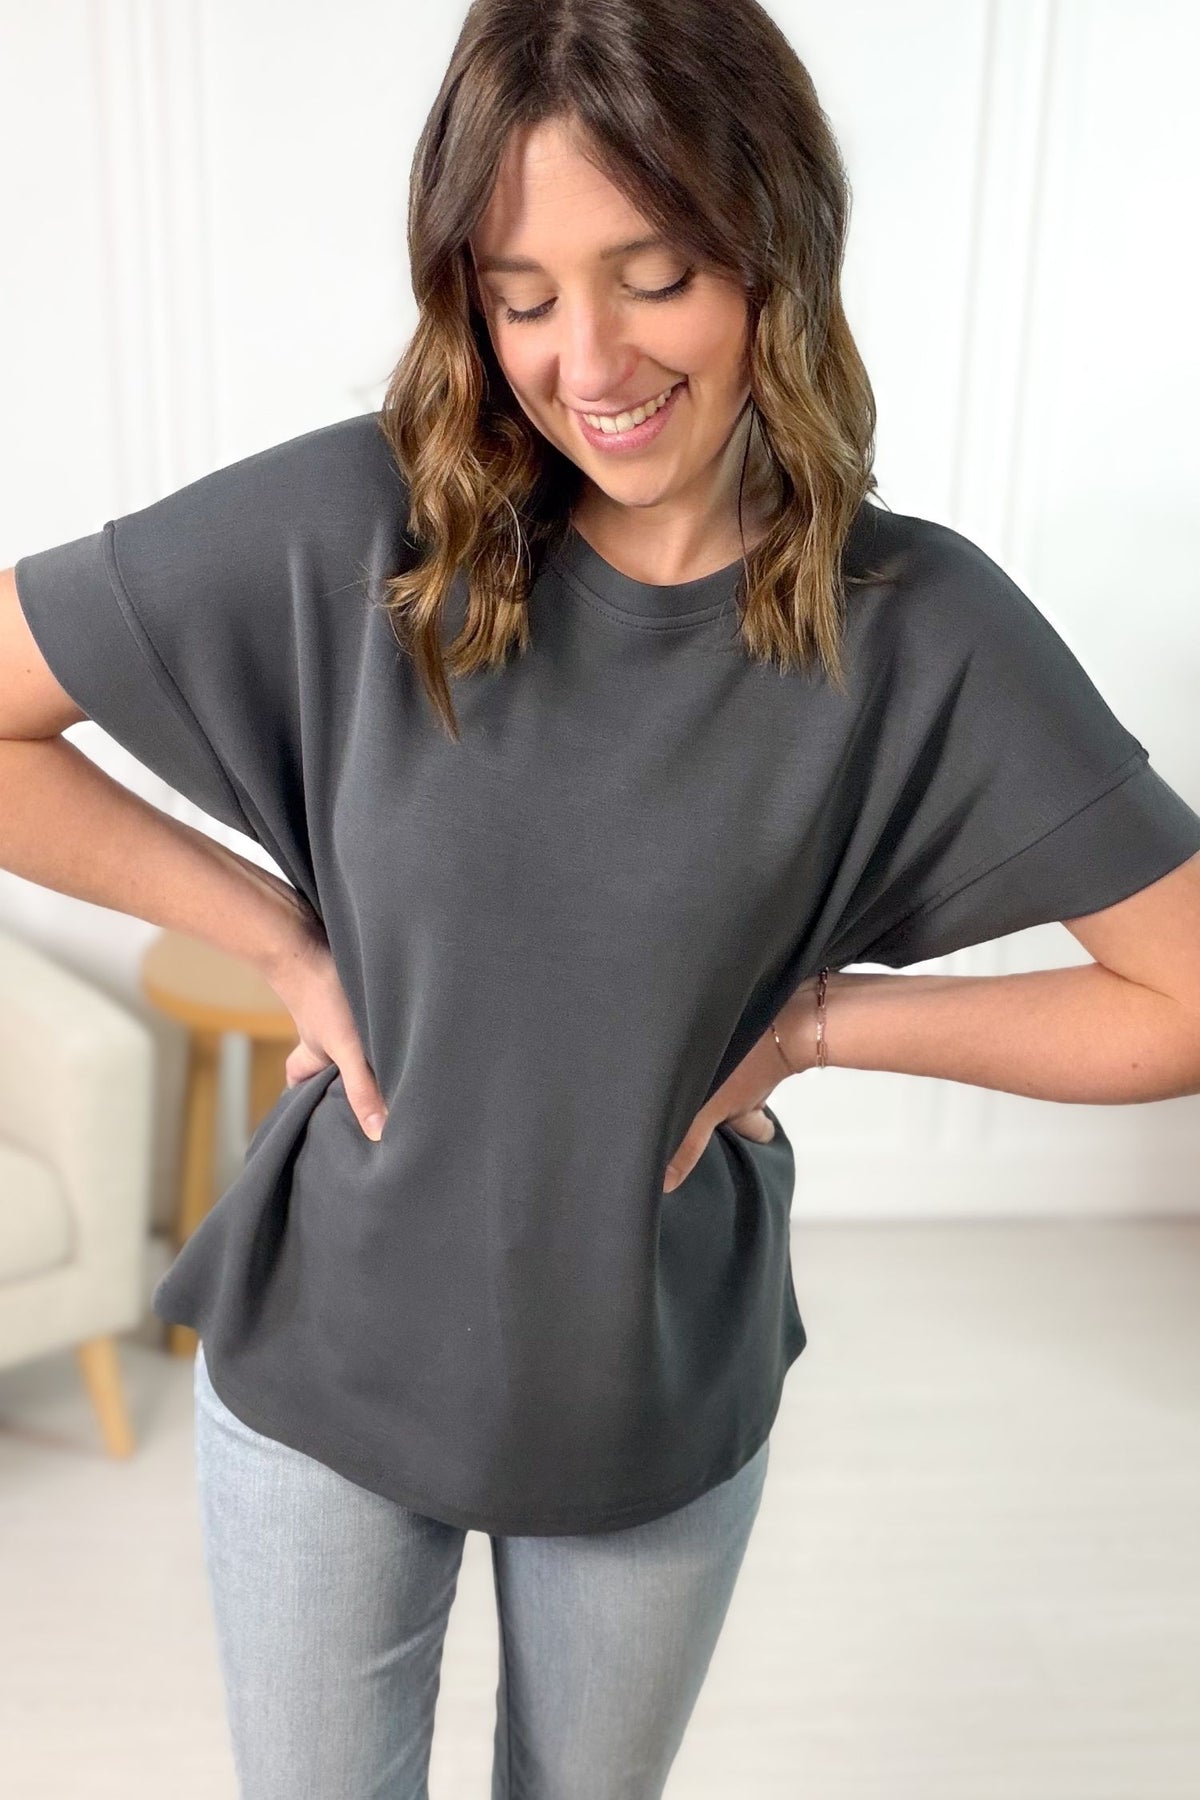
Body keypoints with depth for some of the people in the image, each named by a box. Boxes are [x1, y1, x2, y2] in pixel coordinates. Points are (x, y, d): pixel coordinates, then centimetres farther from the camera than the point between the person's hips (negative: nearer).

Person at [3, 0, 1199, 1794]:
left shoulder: (914, 625, -16)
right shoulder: (356, 526, -17)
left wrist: (825, 1012, -14)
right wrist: (283, 935, -14)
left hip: (667, 1401, 1)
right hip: (322, 1366, 0)